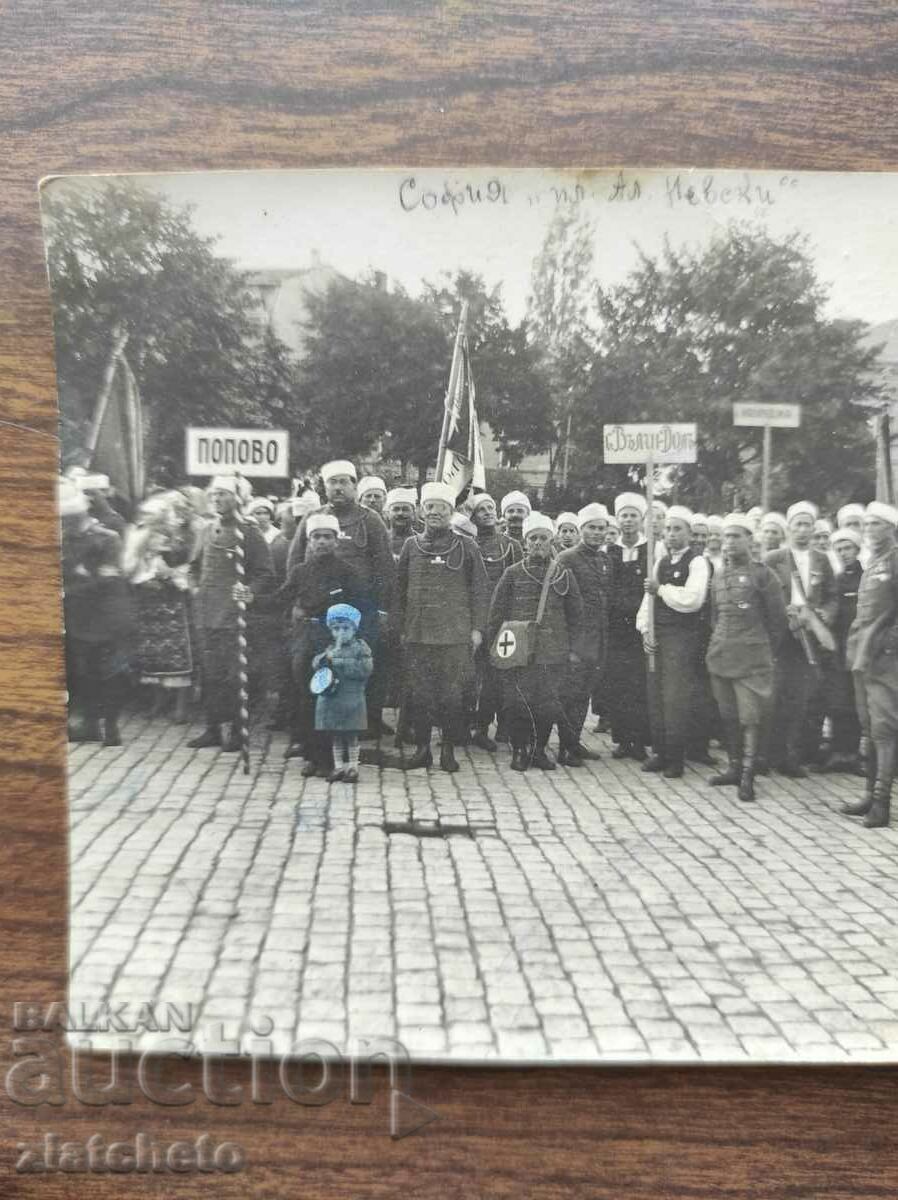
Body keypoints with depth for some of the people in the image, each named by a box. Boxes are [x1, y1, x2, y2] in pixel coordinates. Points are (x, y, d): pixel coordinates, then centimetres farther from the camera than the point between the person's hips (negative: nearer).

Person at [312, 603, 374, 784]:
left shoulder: (360, 647, -2)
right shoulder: (330, 648, 12)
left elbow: (365, 668, -16)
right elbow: (316, 663, 5)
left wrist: (338, 662, -16)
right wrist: (327, 657, -17)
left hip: (351, 699, -4)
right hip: (330, 698, 4)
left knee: (351, 735, 3)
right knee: (335, 735, 10)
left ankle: (353, 767, 12)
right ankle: (339, 766, 19)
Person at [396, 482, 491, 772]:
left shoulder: (466, 546, 5)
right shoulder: (411, 546, 10)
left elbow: (480, 590, 5)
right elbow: (399, 590, 13)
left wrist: (477, 628, -2)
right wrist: (401, 628, 7)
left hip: (455, 636, -2)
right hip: (416, 635, 2)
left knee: (452, 696, -1)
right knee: (418, 695, 3)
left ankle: (449, 749, 12)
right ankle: (422, 748, 14)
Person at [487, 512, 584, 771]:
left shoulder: (564, 575, 9)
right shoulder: (512, 574, 6)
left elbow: (576, 616, 11)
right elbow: (496, 614, 7)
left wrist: (574, 650, 5)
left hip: (554, 654, 1)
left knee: (549, 705, 0)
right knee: (517, 704, -2)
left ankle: (539, 750, 18)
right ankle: (519, 751, 15)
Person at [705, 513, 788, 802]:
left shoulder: (762, 574, -4)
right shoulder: (718, 576, 12)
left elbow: (777, 618, 1)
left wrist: (767, 653, 4)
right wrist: (718, 643, 15)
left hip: (751, 658, -5)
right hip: (720, 656, 5)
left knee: (751, 718, -6)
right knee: (728, 716, 10)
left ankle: (747, 776, -2)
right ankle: (734, 767, 20)